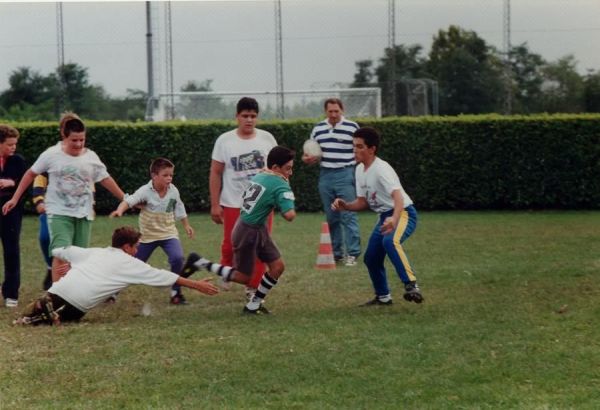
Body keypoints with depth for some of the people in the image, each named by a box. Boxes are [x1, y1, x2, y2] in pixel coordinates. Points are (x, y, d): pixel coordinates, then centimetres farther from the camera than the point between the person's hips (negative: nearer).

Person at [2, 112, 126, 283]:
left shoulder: (91, 157, 0)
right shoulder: (52, 155, -7)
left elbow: (106, 180, 8)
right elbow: (31, 174, 4)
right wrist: (15, 199, 5)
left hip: (83, 214, 3)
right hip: (59, 212, -3)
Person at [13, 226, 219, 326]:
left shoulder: (95, 252, 27)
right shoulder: (129, 263, 13)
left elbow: (58, 251, 32)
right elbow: (163, 277, 16)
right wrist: (196, 285, 22)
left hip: (57, 290, 5)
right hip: (76, 304, -5)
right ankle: (51, 315, -19)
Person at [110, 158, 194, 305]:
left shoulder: (173, 191, -5)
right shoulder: (145, 191, -18)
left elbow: (179, 209, 12)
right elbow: (130, 200, -34)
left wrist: (186, 225, 23)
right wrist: (120, 210, -53)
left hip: (168, 233, 2)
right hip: (148, 236, -2)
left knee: (177, 258, -23)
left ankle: (176, 293, -6)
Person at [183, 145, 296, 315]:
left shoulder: (258, 176, 4)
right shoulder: (280, 186, -21)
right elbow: (289, 215, -31)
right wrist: (290, 207, -6)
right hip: (248, 232, -9)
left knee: (277, 266, 9)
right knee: (243, 277, 5)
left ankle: (254, 305, 17)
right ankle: (200, 263, 10)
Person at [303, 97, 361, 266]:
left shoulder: (352, 127, -1)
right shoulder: (318, 129, 12)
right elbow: (311, 154, 21)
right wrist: (307, 159, -1)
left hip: (345, 175, -5)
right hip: (325, 176, 5)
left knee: (348, 216, -9)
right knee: (331, 218, 9)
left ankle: (352, 254, -7)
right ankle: (336, 253, 16)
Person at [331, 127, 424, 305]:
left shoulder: (381, 169, -23)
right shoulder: (360, 170, 5)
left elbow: (398, 196, -38)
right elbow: (363, 202, 13)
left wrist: (394, 219, -56)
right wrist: (345, 206, -6)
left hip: (403, 213, -9)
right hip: (384, 217, 9)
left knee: (390, 241, -38)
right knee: (371, 258, 11)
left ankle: (411, 285, -39)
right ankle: (383, 297, 31)